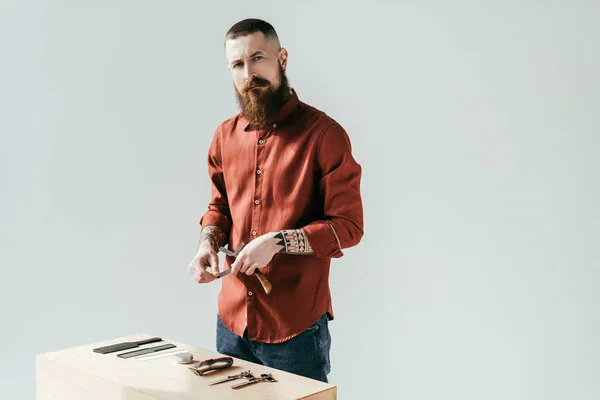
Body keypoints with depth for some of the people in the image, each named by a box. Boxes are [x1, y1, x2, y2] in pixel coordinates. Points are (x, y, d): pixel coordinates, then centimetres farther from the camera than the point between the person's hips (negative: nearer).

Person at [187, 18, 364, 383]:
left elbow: (348, 226, -11)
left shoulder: (323, 133, -11)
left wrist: (278, 241, -22)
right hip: (233, 320, 5)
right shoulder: (226, 135, 7)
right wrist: (208, 243, -2)